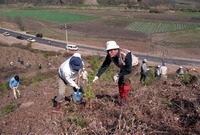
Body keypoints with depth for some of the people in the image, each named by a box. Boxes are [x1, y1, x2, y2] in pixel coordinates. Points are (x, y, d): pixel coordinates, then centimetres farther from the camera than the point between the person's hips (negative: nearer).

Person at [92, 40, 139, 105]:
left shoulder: (126, 54, -41)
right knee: (120, 81, 0)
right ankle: (120, 97, 22)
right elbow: (104, 66, -19)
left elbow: (129, 69, -38)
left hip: (133, 66, -6)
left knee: (125, 78, -27)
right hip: (124, 67, 7)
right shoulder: (109, 55, -23)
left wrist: (118, 75, -40)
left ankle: (124, 98, -14)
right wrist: (97, 76, -30)